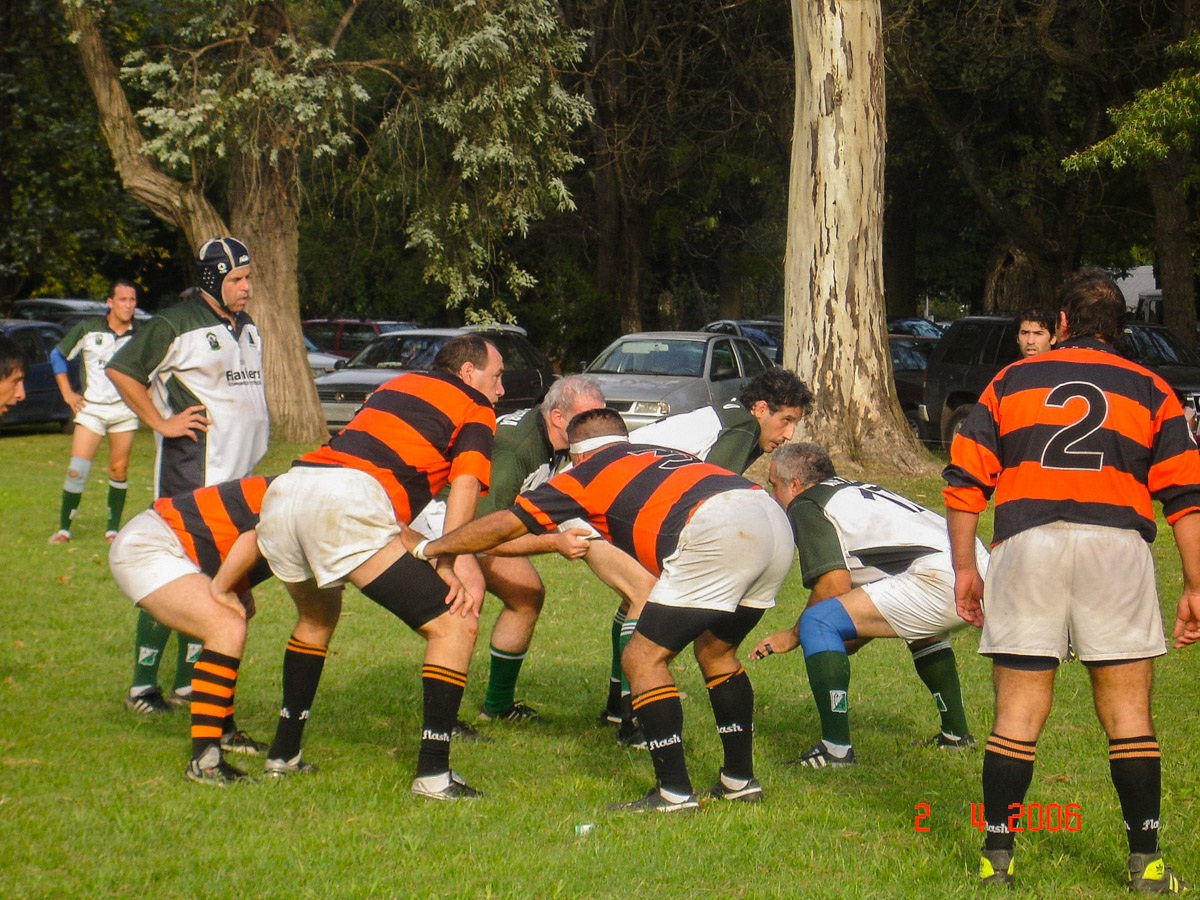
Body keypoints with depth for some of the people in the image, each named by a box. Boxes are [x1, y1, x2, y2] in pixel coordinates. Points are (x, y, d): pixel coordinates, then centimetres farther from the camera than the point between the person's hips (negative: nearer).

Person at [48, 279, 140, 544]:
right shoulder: (88, 328, -3)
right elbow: (57, 355, 8)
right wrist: (67, 393, 4)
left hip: (125, 410, 1)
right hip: (91, 408, -1)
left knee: (118, 470, 2)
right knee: (76, 469, -8)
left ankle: (113, 528, 13)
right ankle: (64, 527, 1)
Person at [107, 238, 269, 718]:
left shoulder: (246, 327, 16)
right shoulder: (176, 324, -9)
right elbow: (119, 370, -8)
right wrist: (161, 422, -11)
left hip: (239, 477, 8)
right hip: (190, 473, -8)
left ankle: (187, 680, 17)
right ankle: (143, 685, -4)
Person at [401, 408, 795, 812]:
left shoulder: (589, 472, 18)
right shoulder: (659, 455, 35)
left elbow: (505, 525, 20)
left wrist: (427, 547, 33)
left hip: (717, 531, -8)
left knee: (643, 658, 4)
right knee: (715, 652, 26)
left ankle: (674, 791, 1)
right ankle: (740, 779, 28)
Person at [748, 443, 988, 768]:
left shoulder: (805, 506, 7)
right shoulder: (856, 491, 33)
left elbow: (836, 586, -4)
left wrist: (793, 636, 9)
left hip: (941, 582, -10)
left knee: (817, 623, -7)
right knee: (919, 625, 41)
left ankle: (835, 749, -10)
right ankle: (955, 732, 40)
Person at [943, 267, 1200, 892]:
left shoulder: (1011, 381, 17)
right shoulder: (1149, 390, 16)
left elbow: (964, 480, 10)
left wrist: (964, 567, 14)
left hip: (1026, 543, 0)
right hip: (1116, 544, 0)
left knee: (1018, 711, 5)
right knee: (1127, 712, 6)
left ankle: (997, 858, 6)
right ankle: (1146, 864, 6)